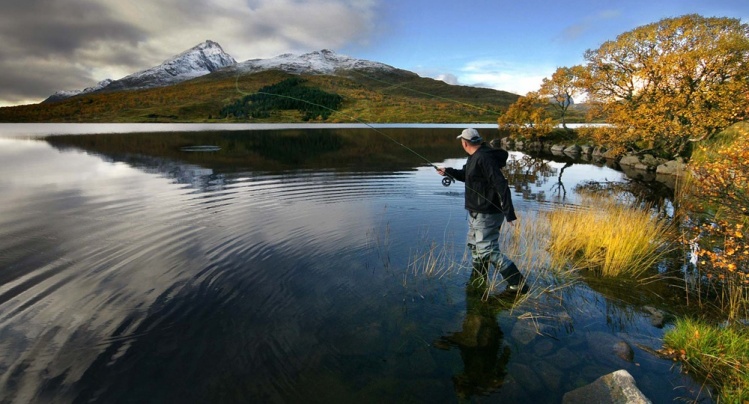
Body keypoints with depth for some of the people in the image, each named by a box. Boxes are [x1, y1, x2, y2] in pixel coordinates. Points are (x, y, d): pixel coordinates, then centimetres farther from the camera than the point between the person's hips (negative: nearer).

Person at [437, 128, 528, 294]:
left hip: (486, 215, -11)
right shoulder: (475, 157, 11)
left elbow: (501, 185, -28)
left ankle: (518, 284, -3)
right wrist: (448, 171, 33)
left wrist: (509, 213, -30)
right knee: (475, 246, 22)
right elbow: (467, 175, 30)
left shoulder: (484, 158, -23)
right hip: (477, 213, 11)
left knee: (488, 250, -11)